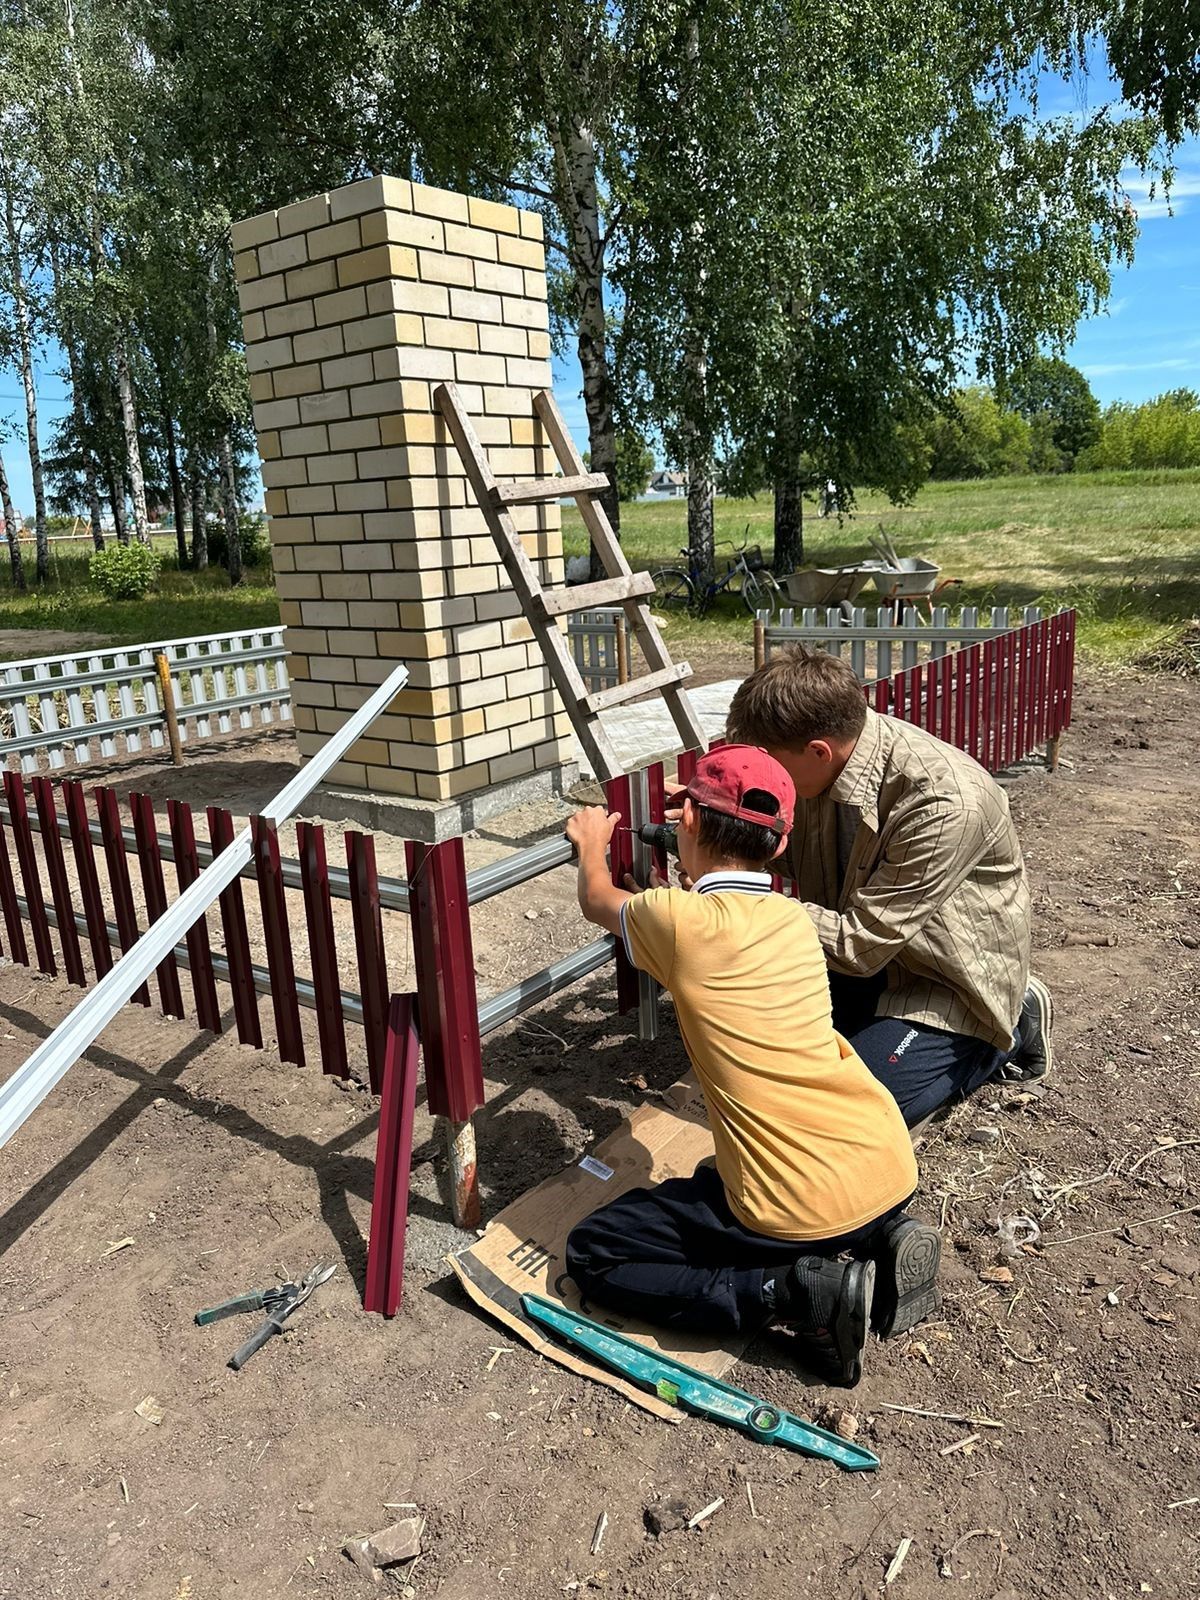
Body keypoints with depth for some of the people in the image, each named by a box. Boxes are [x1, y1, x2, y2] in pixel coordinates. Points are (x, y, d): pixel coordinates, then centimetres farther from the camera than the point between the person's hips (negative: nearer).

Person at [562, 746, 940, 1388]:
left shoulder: (679, 920, -13)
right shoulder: (794, 918, 4)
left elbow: (597, 900, 11)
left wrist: (591, 842, 31)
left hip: (804, 1214, -7)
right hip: (894, 1172, 7)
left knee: (592, 1255, 7)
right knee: (718, 1174, 36)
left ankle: (797, 1293, -4)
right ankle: (881, 1240, 14)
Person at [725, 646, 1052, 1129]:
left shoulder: (944, 803, -36)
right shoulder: (828, 762, -16)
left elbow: (861, 946, -30)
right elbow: (792, 846, 6)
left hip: (946, 974, -6)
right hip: (862, 934, 7)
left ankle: (1010, 1028, 7)